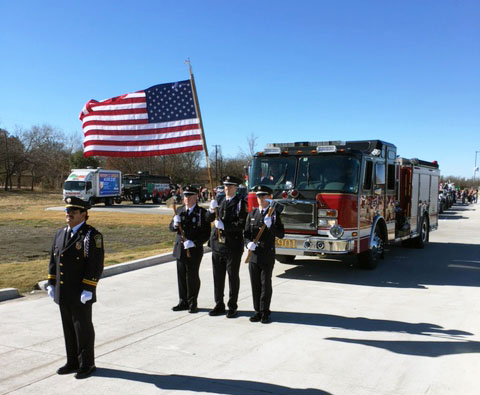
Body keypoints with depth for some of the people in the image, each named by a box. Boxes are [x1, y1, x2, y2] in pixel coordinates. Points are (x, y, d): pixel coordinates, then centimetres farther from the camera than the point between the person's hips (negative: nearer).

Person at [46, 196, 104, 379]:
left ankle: (87, 364, 17)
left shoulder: (92, 235, -12)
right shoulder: (60, 233, 11)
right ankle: (73, 362, 29)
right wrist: (51, 283, 11)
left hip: (81, 294, -7)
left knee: (83, 328, 4)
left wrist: (88, 289, -20)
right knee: (68, 328, 15)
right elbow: (53, 259, 16)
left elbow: (96, 265, -16)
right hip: (63, 293, 7)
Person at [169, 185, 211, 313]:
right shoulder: (180, 210, 10)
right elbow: (171, 227, 10)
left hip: (194, 250, -5)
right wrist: (175, 224, -13)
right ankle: (183, 302, 24)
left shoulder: (202, 212, -6)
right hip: (180, 249, 5)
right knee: (181, 277, 11)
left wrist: (194, 243, -21)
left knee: (192, 277, 4)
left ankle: (192, 304, 16)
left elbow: (206, 233, -10)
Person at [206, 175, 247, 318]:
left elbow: (241, 224, -13)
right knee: (218, 276, 11)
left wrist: (224, 226, -20)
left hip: (233, 245, -5)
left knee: (233, 277, 4)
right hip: (217, 243, 5)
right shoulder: (220, 201, 13)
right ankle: (219, 305, 22)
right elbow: (209, 218, 6)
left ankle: (232, 307, 15)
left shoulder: (241, 203, -4)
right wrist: (212, 209, -13)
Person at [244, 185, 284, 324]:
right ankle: (258, 311, 19)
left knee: (266, 284, 2)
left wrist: (270, 225, -23)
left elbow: (281, 234, -7)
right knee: (255, 285, 8)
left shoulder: (275, 214, -1)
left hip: (268, 256, -3)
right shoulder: (252, 214, 10)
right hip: (253, 255, 3)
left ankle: (265, 312, 12)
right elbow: (246, 233, 9)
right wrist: (248, 243, -11)